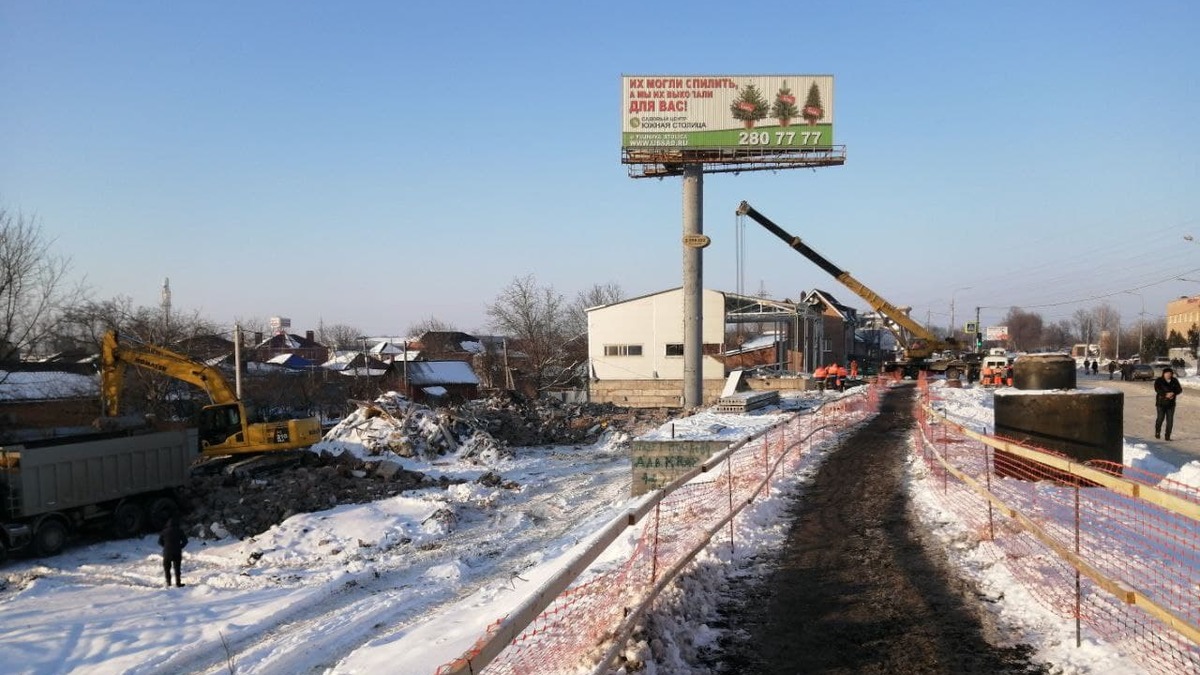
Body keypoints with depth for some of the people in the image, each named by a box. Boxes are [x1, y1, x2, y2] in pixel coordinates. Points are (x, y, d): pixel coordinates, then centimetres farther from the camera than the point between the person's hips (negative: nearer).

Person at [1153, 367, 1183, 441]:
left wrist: (1173, 393, -19)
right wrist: (1166, 394, -28)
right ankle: (1157, 432, 19)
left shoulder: (1174, 381, 8)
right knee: (1160, 418, -6)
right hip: (1161, 402, -3)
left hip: (1171, 403, 3)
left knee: (1170, 420, -1)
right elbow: (1157, 389, -16)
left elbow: (1179, 390, 1)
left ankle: (1167, 436, 4)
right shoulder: (1159, 381, -2)